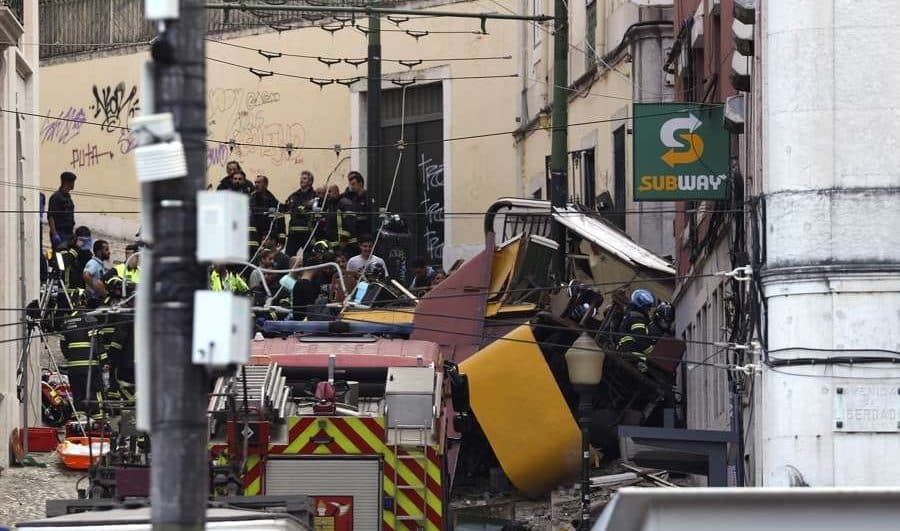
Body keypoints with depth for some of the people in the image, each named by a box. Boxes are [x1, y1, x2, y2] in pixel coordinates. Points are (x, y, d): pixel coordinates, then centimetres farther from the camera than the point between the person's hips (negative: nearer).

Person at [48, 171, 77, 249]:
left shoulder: (68, 196, 17)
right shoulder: (56, 197, -10)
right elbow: (50, 217, -15)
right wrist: (54, 234, -22)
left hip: (68, 233, 9)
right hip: (60, 234, -9)